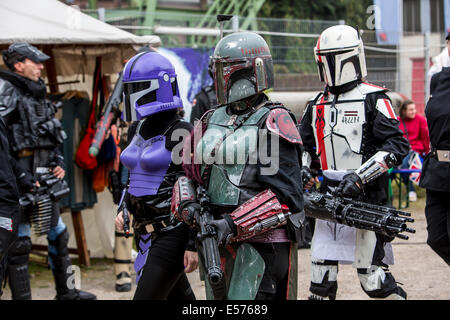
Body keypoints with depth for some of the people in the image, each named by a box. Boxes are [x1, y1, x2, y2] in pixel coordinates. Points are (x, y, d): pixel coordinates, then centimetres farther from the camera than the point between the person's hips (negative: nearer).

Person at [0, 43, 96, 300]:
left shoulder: (38, 94, 18)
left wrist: (58, 164, 12)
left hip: (45, 178, 10)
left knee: (58, 235, 18)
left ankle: (66, 291, 31)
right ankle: (22, 296, -1)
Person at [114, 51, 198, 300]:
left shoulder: (180, 133, -13)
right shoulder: (138, 130, 11)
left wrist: (194, 245, -17)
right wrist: (123, 210, 10)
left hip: (172, 231, -8)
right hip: (144, 230, 8)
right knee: (181, 299, 16)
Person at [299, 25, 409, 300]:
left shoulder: (373, 100, -3)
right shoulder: (317, 106, 16)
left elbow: (397, 146, -11)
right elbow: (305, 146, 28)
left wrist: (359, 176, -19)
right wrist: (302, 169, 7)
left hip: (367, 200, -6)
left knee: (373, 279, -6)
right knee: (321, 280, 2)